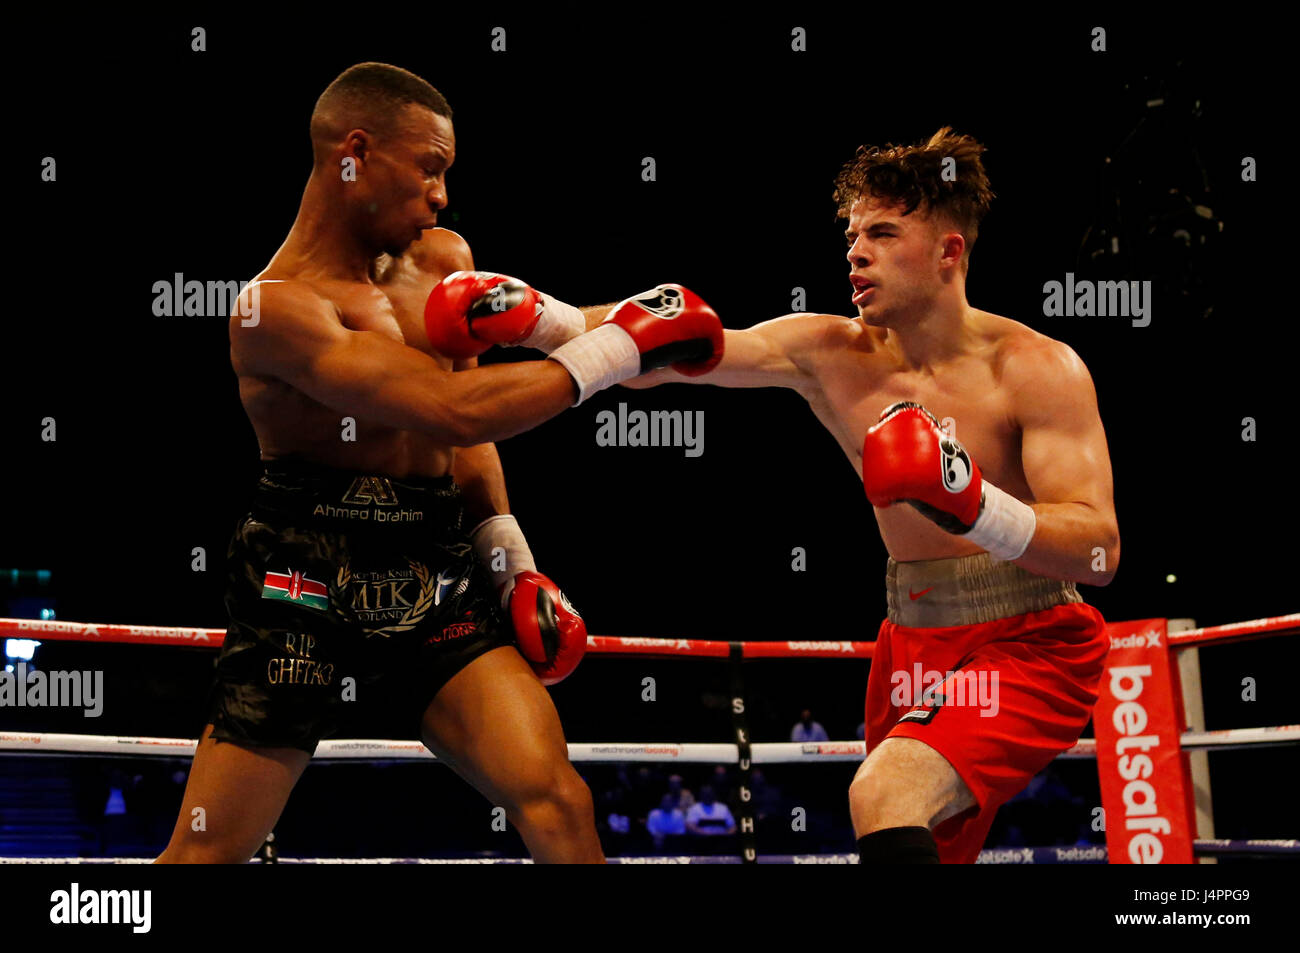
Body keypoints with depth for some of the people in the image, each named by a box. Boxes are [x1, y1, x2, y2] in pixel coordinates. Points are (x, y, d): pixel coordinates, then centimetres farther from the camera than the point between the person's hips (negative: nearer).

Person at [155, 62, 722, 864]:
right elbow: (456, 409, -26)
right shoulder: (278, 308, -16)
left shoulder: (443, 263, 9)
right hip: (308, 594, -6)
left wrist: (511, 558, 8)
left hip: (438, 582, 6)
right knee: (206, 851, -1)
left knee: (556, 804, -10)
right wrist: (618, 346, -20)